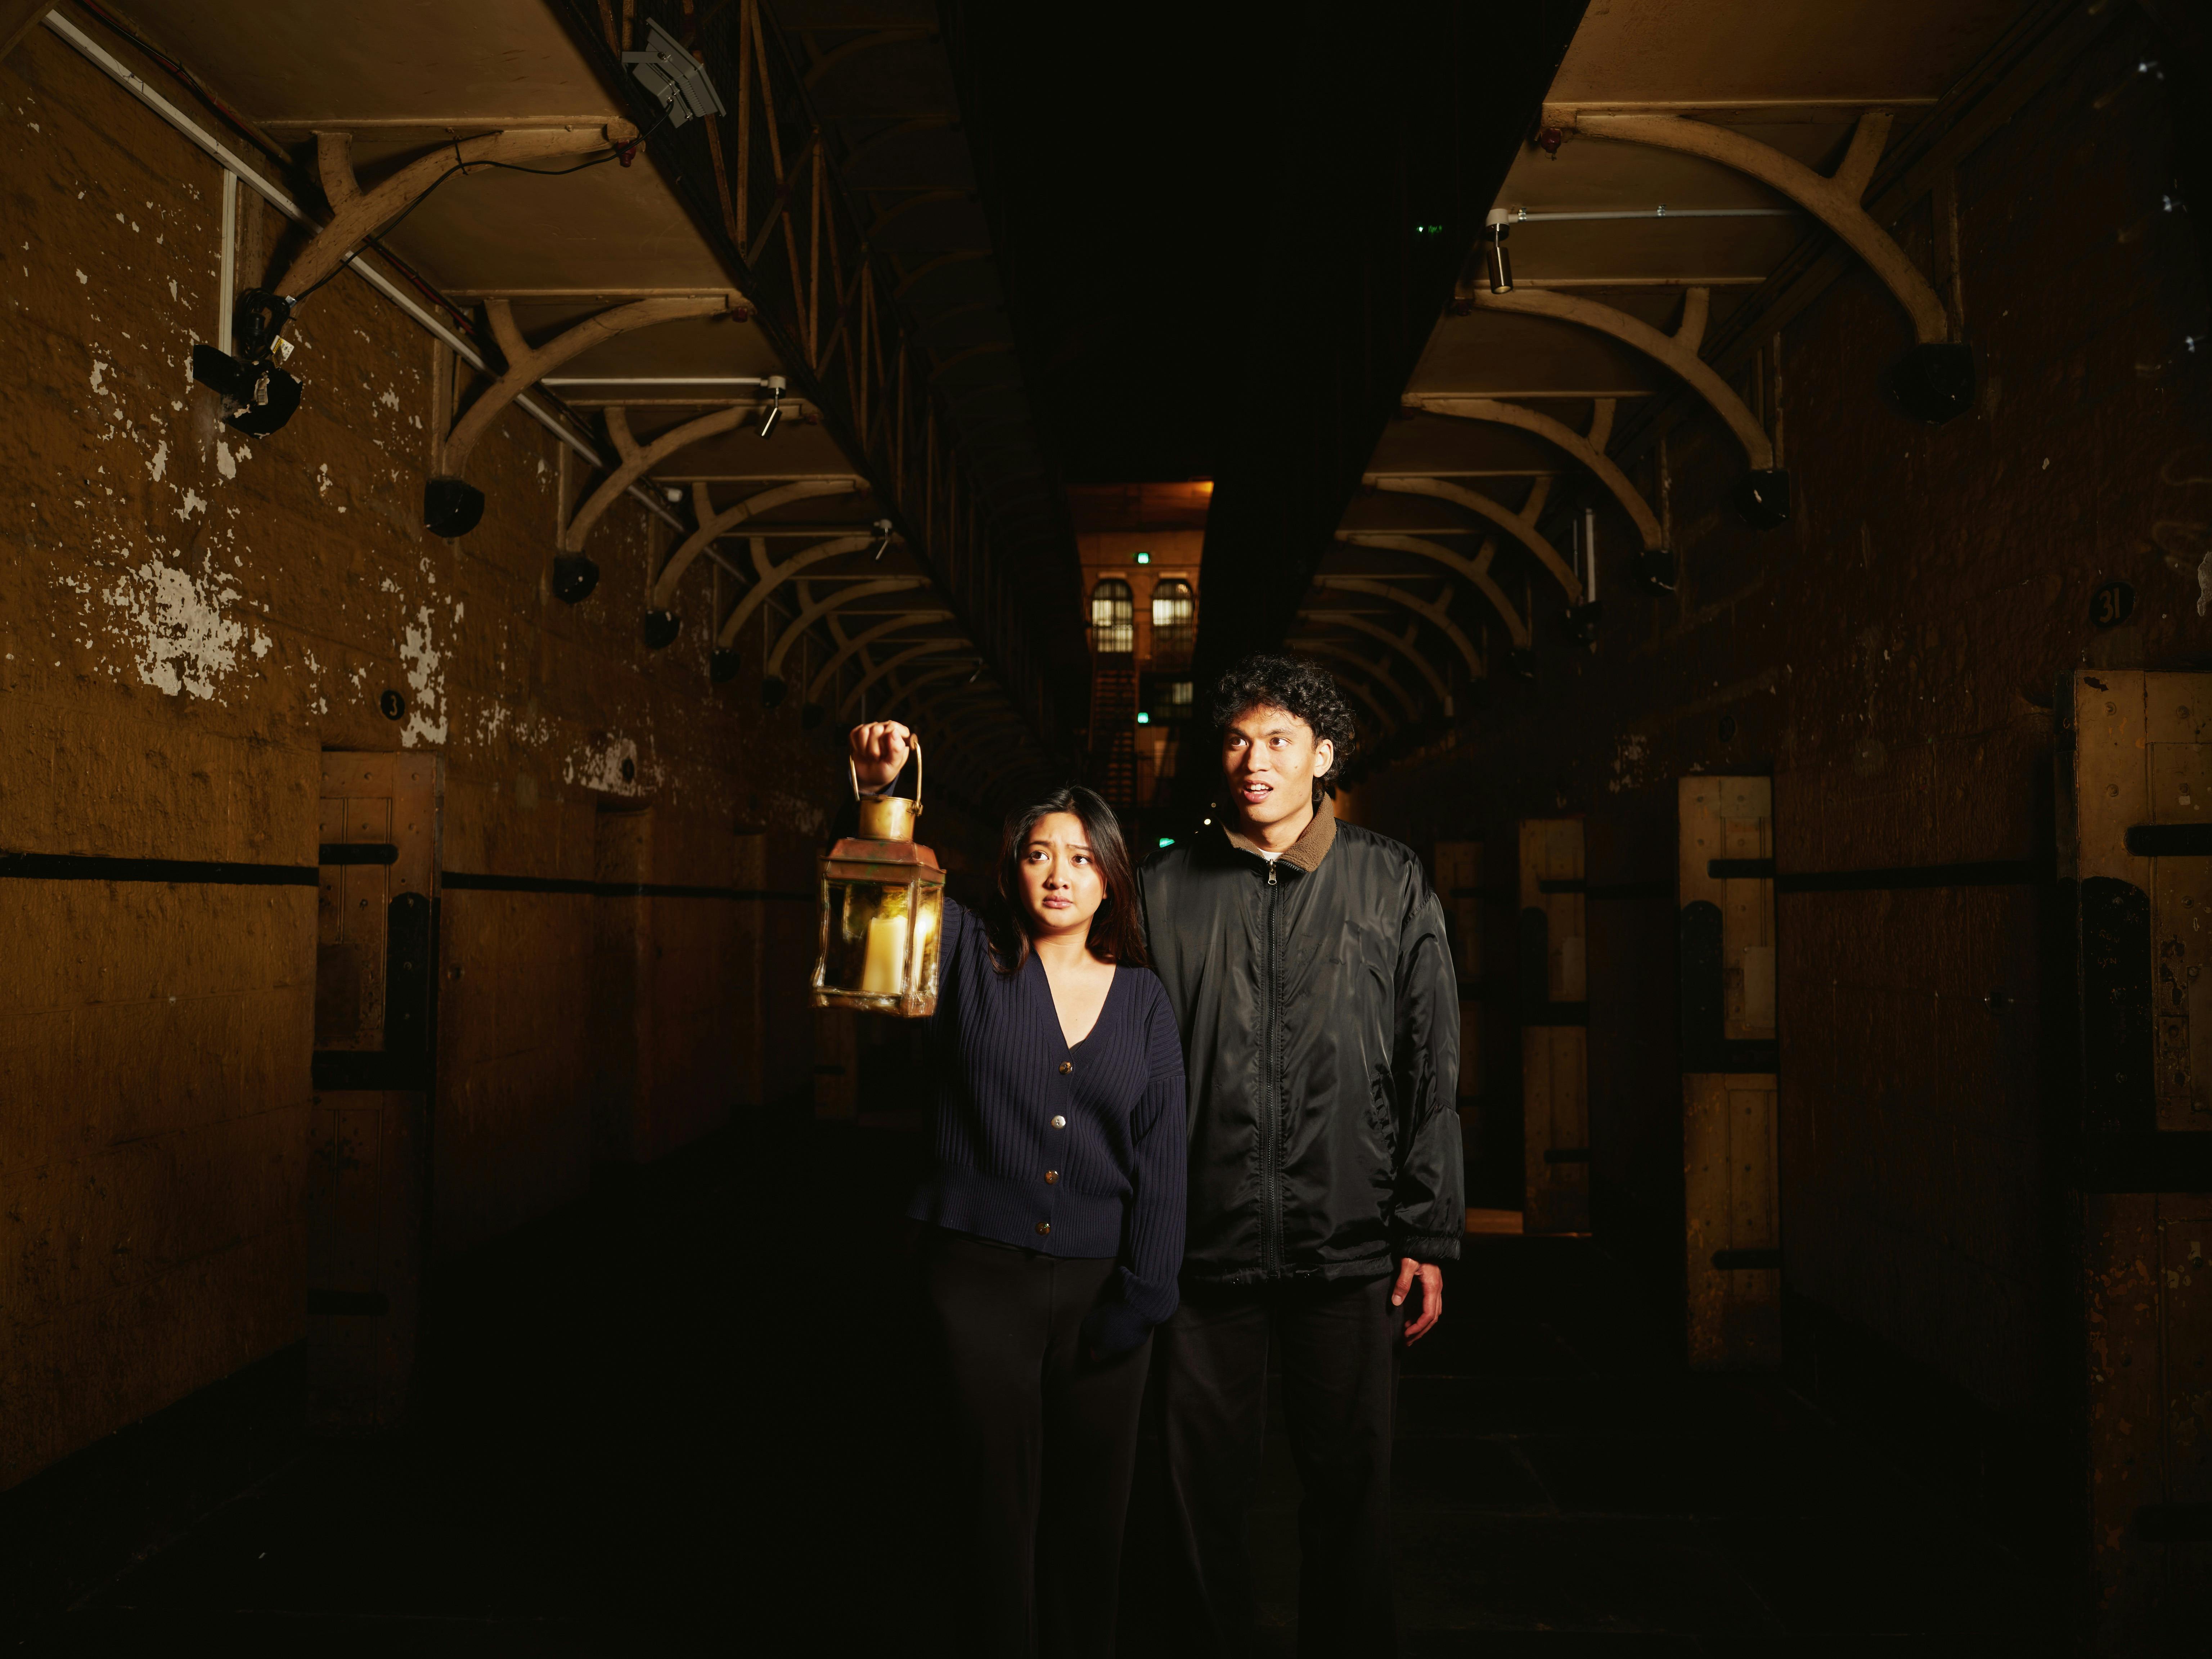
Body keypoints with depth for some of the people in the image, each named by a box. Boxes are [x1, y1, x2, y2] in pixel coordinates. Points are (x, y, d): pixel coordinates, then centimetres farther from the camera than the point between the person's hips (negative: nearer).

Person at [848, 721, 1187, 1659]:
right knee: (1001, 1502, 9)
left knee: (1091, 1508, 13)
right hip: (980, 1274, -1)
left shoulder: (1143, 999, 5)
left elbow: (1161, 1154, 3)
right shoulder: (970, 959, 1)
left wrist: (1141, 1295, -2)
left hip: (1098, 1281, 2)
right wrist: (878, 790, -34)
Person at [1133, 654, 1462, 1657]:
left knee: (1350, 1490, 11)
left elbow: (1431, 1075, 4)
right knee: (1201, 1494, 11)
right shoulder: (1167, 888, 4)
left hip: (1350, 1246, 0)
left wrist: (1428, 1237, 0)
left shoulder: (1393, 885, 4)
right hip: (1204, 1246, 0)